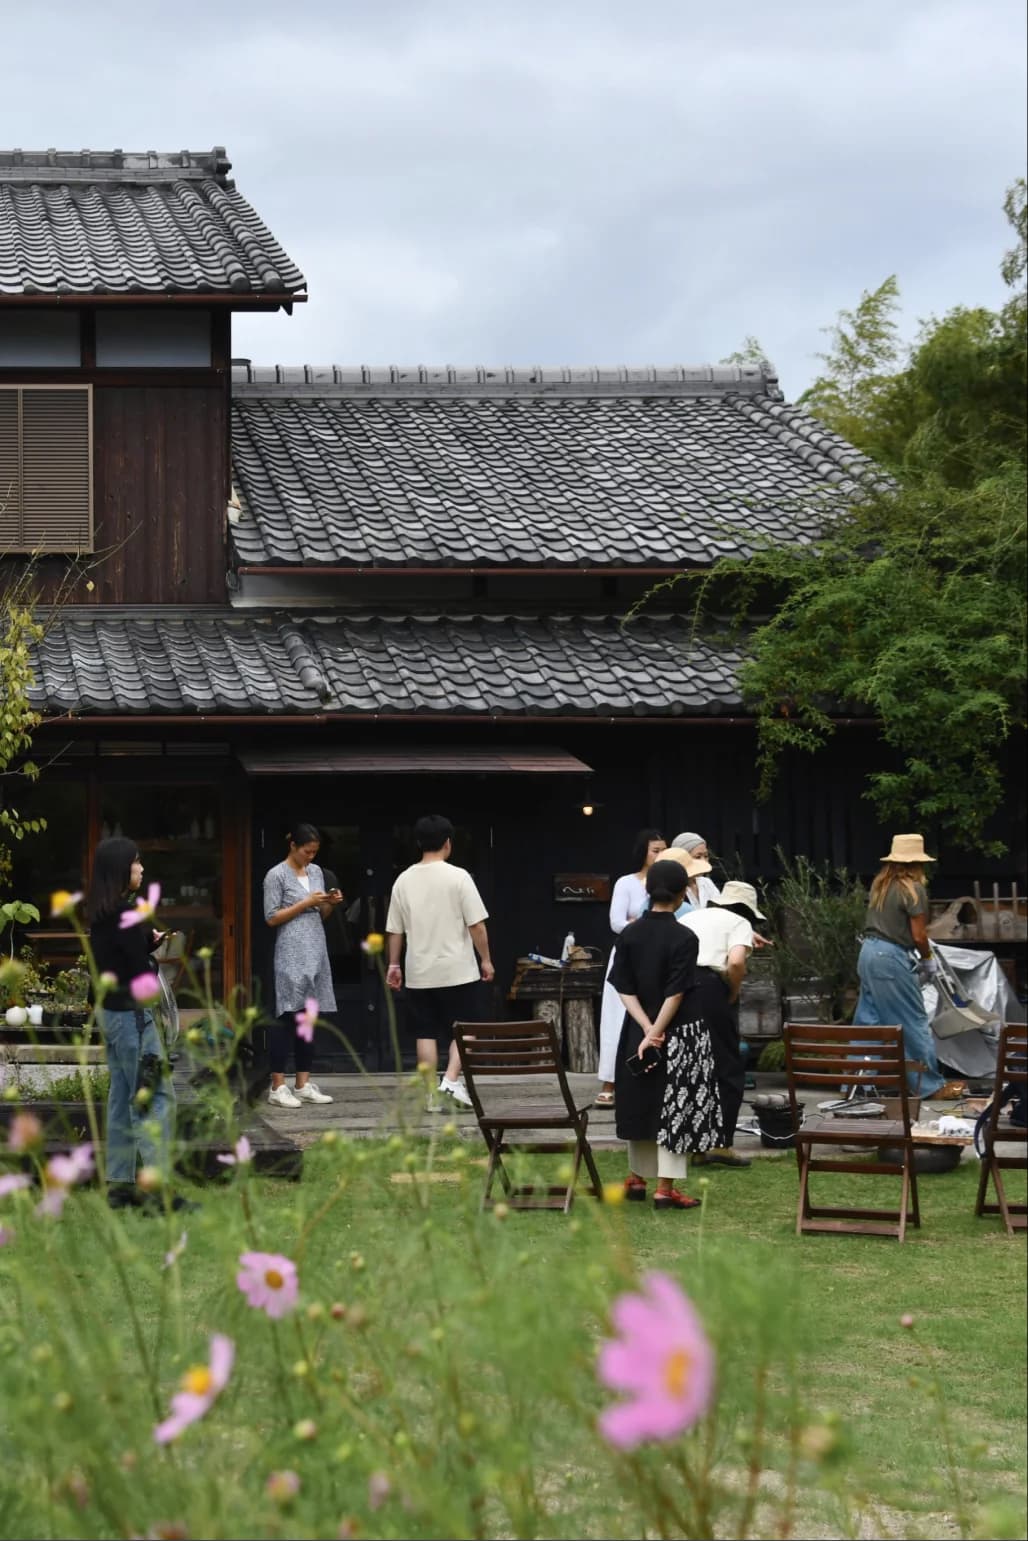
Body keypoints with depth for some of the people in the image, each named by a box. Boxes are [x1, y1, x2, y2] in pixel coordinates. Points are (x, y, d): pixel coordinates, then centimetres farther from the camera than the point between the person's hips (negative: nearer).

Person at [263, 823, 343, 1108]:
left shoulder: (316, 872, 15)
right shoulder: (277, 875, -5)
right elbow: (272, 917, -8)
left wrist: (330, 904, 0)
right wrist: (305, 903, -13)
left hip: (315, 953, 7)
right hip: (291, 954, -7)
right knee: (287, 1016, -9)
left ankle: (303, 1084, 11)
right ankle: (278, 1087, -9)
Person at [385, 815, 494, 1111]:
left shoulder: (404, 880, 3)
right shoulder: (458, 877, -9)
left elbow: (395, 930, 7)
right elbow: (477, 925, -10)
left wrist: (394, 964, 17)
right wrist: (485, 959, 1)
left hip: (419, 973, 3)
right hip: (458, 970, -3)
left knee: (426, 1033, 8)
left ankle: (432, 1093, 7)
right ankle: (451, 1081, -11)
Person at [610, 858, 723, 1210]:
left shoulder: (629, 935, -1)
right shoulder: (684, 939, -15)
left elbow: (624, 989, -5)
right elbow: (675, 994, -18)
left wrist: (648, 1029, -9)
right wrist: (655, 1032, -13)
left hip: (638, 1032, 5)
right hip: (680, 1033, -5)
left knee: (642, 1102, 17)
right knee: (675, 1108, 2)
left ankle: (637, 1178, 27)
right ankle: (665, 1188, 1)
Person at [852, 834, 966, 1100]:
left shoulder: (880, 884, 9)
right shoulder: (913, 889, -13)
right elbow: (918, 935, -12)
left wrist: (922, 946, 23)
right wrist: (928, 961, 6)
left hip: (869, 951, 8)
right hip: (891, 958, -8)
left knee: (868, 1019, 14)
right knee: (913, 1021, 0)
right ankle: (931, 1085, 7)